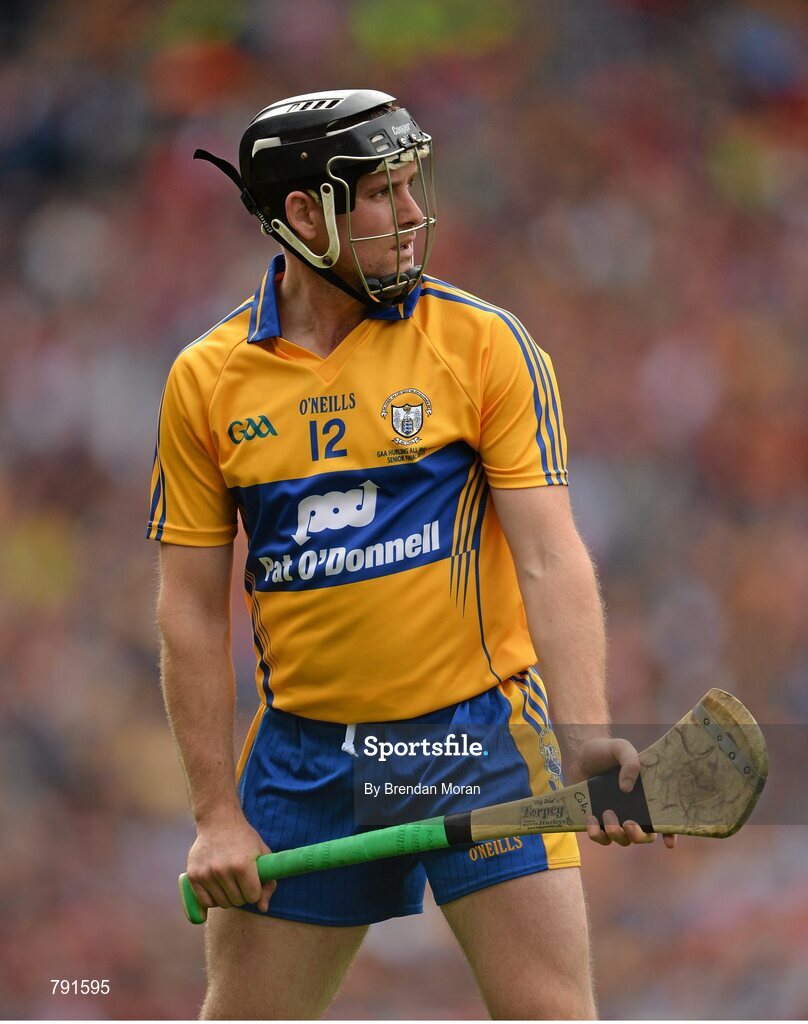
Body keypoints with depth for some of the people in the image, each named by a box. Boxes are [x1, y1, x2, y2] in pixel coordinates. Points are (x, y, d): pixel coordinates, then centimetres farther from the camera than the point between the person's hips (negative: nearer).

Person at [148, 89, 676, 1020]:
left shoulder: (485, 343, -5)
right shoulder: (206, 381, 1)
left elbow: (549, 558, -10)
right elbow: (193, 611, 5)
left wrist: (586, 742, -24)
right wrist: (216, 811, -1)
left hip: (478, 734, -2)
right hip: (304, 756, 2)